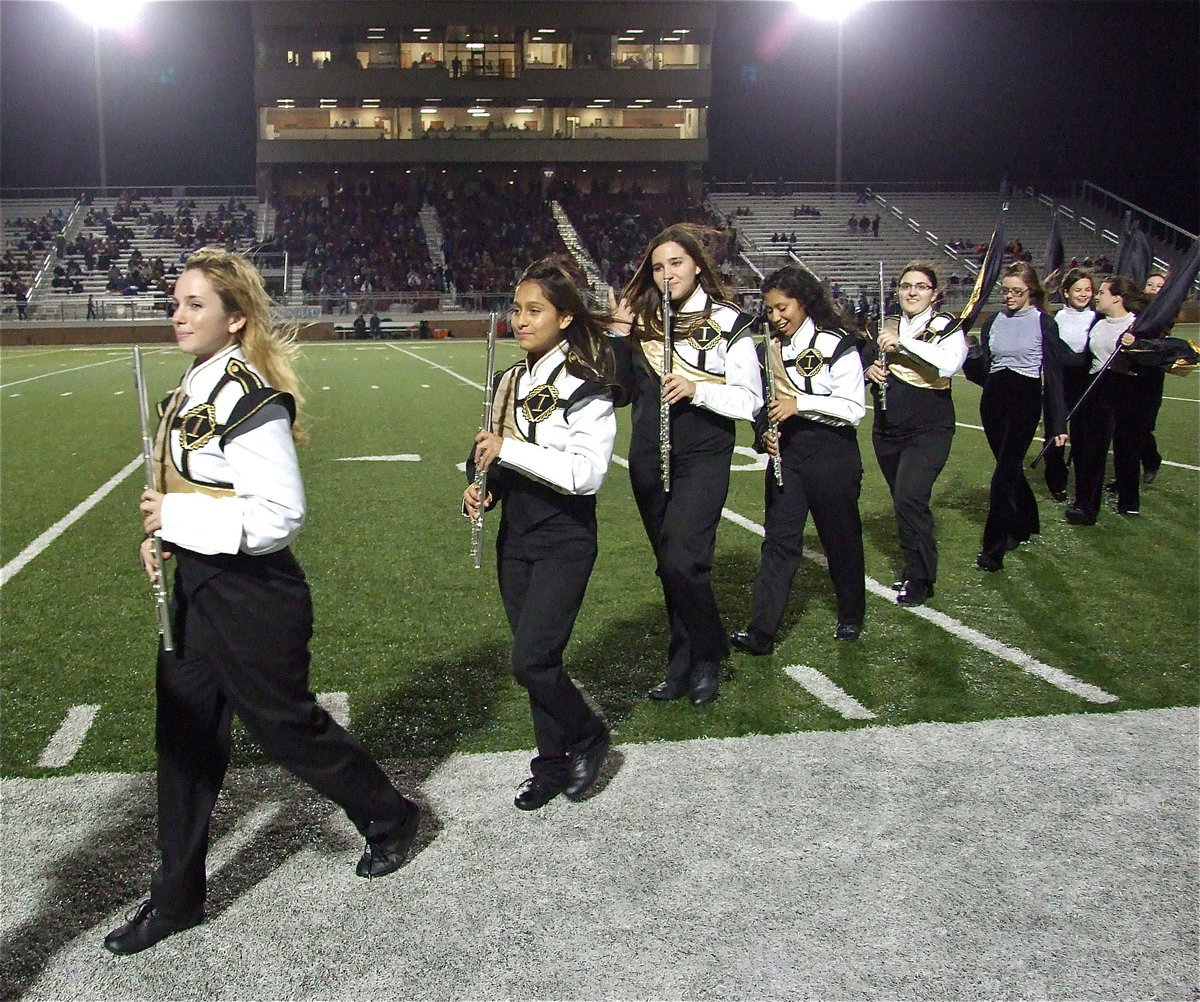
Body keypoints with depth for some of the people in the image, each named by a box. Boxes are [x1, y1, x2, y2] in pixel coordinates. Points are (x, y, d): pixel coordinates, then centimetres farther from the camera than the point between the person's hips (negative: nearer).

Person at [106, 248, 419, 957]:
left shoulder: (250, 400, -21)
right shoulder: (195, 388, 8)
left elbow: (280, 515, -26)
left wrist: (176, 518, -22)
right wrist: (164, 533, 4)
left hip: (252, 596, -9)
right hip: (196, 586, 9)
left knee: (286, 724, 8)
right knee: (184, 738, 13)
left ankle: (390, 817, 34)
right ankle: (178, 898, 27)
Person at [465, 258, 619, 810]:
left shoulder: (585, 385, -14)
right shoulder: (510, 380, 8)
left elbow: (587, 472, -24)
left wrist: (508, 449, -24)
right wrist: (480, 485, -1)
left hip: (564, 541, -7)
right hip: (515, 537, 7)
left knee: (531, 660, -10)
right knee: (534, 659, 12)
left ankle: (588, 735, 16)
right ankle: (553, 765, 28)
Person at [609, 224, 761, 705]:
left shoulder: (728, 324, -3)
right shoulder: (643, 321, 10)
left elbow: (750, 402, -6)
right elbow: (625, 391, 12)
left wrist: (696, 389, -20)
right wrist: (620, 336, 0)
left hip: (702, 460, -5)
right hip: (648, 460, 5)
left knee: (683, 561, -15)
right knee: (669, 566, 11)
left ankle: (707, 660, 5)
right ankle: (683, 664, 23)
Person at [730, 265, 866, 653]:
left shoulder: (836, 345, -10)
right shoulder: (773, 348, 8)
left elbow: (854, 409, -15)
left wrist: (800, 403, -23)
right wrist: (766, 430, 1)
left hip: (830, 453, -4)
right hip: (785, 453, 4)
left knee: (840, 535, 10)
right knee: (779, 539, 0)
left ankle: (851, 616, 31)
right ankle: (761, 631, -3)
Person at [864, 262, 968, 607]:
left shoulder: (947, 326, -6)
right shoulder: (886, 327, 8)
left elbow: (949, 364, -26)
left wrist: (904, 342, -26)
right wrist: (870, 370, -7)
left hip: (929, 431, -5)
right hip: (887, 430, 6)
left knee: (909, 498, -17)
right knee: (904, 502, 13)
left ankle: (919, 578, -4)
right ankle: (915, 565, 32)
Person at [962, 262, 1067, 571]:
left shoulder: (1043, 323, -4)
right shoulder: (993, 322, 9)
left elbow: (1054, 373, -5)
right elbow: (980, 369, 9)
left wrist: (1057, 423, -8)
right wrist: (966, 354, -13)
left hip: (1026, 399, -5)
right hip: (993, 399, 5)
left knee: (1004, 473, -10)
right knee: (1011, 468, 15)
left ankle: (993, 548, -7)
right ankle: (1025, 524, 37)